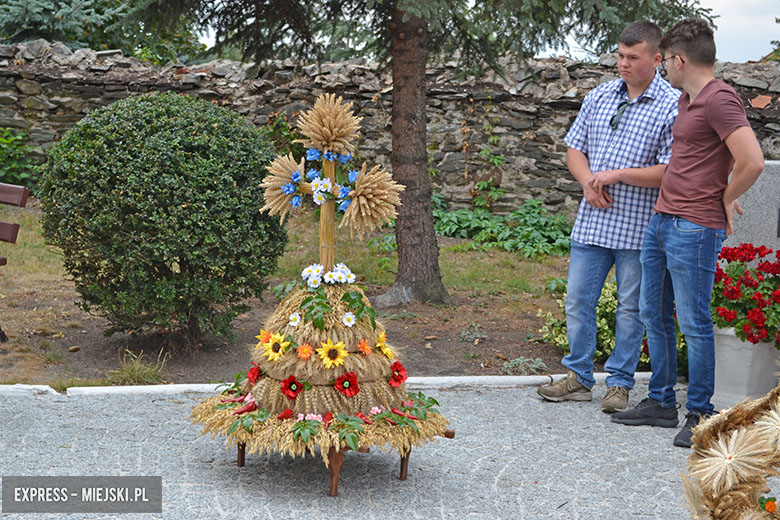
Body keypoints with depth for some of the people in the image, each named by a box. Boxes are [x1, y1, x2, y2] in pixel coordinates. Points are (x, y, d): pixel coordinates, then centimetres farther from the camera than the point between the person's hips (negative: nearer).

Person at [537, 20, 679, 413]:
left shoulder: (672, 106, -7)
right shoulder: (599, 97, 10)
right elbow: (575, 149, 15)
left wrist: (617, 175, -16)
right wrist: (588, 182, -5)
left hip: (639, 229, -5)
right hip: (593, 221, 5)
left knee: (631, 307, 6)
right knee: (578, 301, 8)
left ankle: (620, 382, 18)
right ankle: (579, 377, 21)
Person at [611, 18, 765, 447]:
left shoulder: (719, 100, -16)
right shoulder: (687, 98, 16)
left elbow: (752, 161, -25)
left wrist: (725, 199, -10)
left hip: (694, 230, -10)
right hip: (661, 221, 10)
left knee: (693, 323, -3)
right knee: (653, 314, 14)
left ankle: (700, 415, 7)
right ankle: (661, 402, 25)